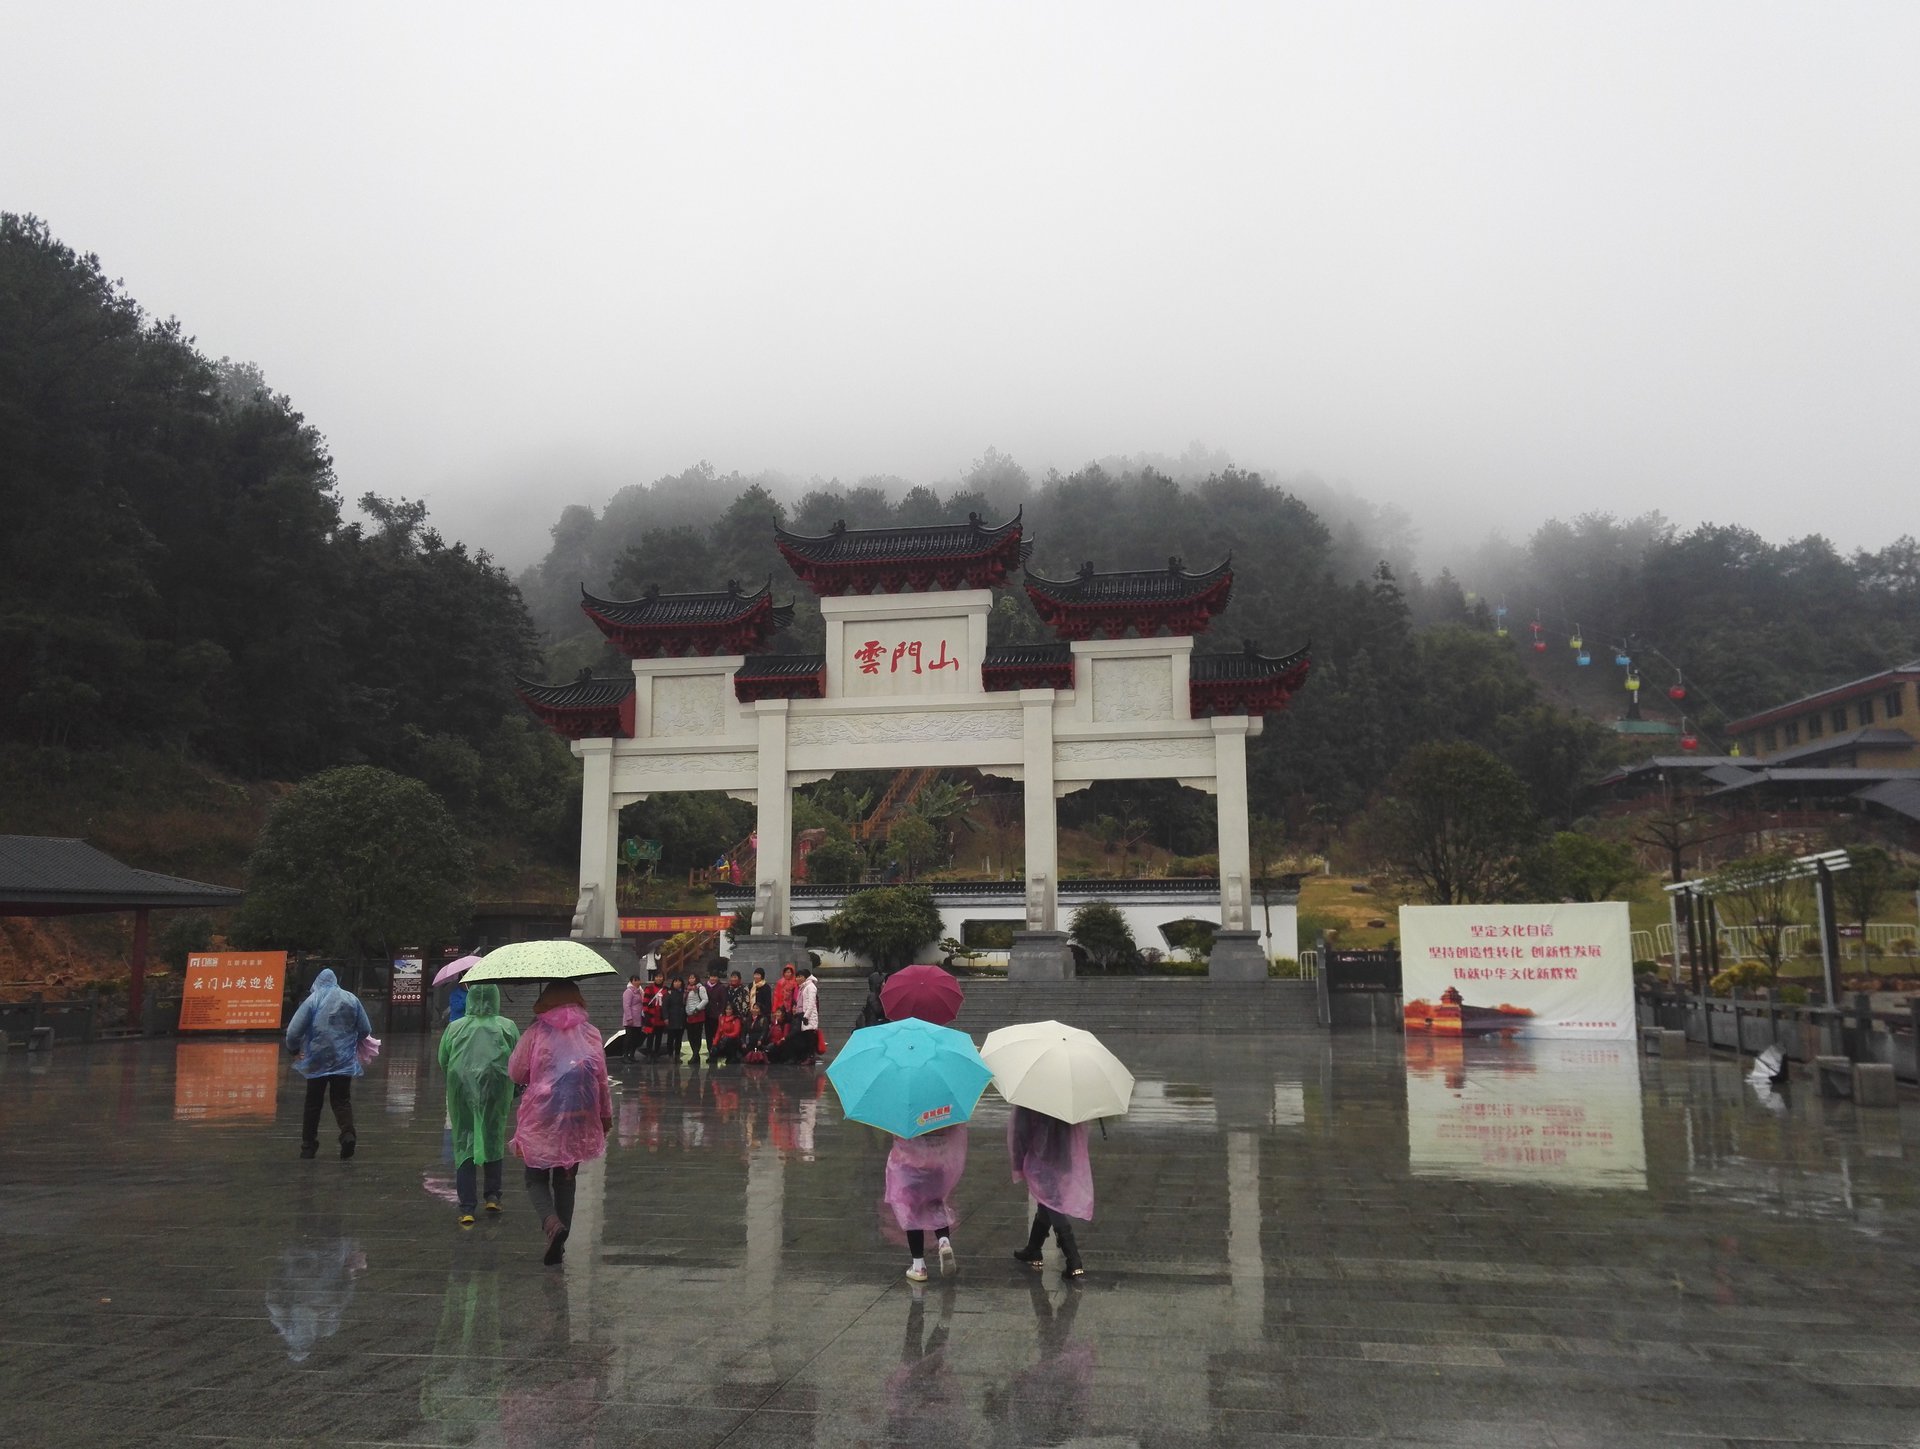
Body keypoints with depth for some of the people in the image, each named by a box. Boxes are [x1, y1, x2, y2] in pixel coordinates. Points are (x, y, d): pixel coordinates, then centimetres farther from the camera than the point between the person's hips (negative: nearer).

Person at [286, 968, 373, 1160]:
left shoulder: (313, 1000, -3)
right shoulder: (351, 999, 3)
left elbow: (293, 1030, -8)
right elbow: (366, 1030, 7)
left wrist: (294, 1050, 11)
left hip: (317, 1060, -1)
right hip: (345, 1060, 1)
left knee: (313, 1103, 11)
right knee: (342, 1100, 8)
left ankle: (308, 1146, 15)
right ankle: (348, 1133, -17)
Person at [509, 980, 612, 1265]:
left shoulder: (536, 1033, -5)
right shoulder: (590, 1034, 1)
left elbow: (515, 1073, 0)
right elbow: (601, 1078, 5)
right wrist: (607, 1114, 16)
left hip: (541, 1118, -3)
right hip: (578, 1120, 3)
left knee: (536, 1178, 8)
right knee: (566, 1180, 15)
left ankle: (552, 1223, -19)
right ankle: (559, 1244, 15)